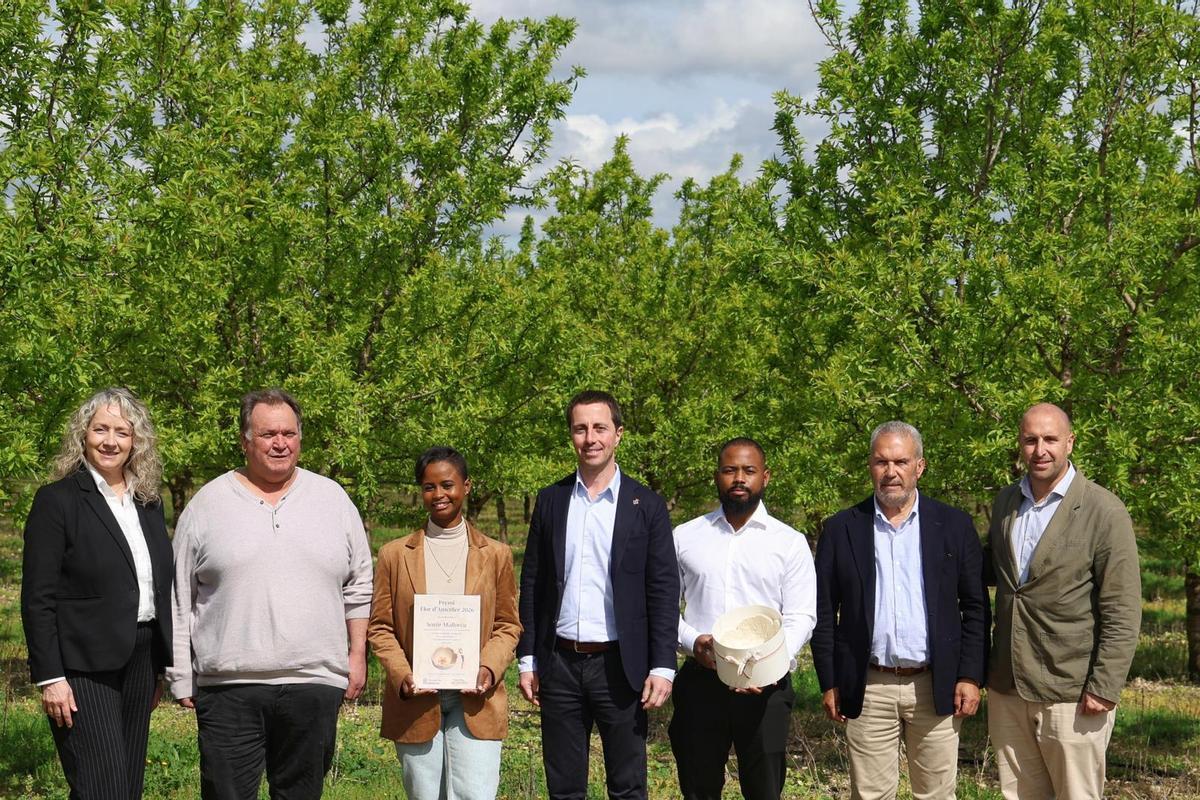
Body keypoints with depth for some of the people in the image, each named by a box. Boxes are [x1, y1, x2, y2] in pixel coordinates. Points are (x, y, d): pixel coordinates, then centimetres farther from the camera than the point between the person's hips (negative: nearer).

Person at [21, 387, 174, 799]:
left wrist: (159, 670, 13)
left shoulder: (149, 503, 12)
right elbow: (37, 599, -9)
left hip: (140, 661, 6)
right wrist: (50, 678, -15)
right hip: (84, 668, -6)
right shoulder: (57, 500, -6)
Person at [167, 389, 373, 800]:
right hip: (227, 684, -1)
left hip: (314, 681, 2)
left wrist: (357, 654, 8)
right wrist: (180, 677, 3)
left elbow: (358, 586, 14)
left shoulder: (332, 498, 9)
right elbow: (179, 598, 6)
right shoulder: (207, 504, 4)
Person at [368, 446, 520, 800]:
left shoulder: (495, 555, 9)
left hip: (475, 700, 0)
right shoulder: (395, 555, 7)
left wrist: (489, 669, -9)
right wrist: (402, 677, -10)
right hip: (415, 701, 1)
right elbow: (380, 627, 6)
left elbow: (508, 625, 10)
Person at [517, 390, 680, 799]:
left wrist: (663, 666, -9)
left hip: (619, 665, -2)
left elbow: (664, 591, -2)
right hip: (559, 664, 3)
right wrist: (527, 659, 5)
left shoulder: (646, 505, 0)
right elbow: (532, 584, 9)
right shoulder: (550, 501, 8)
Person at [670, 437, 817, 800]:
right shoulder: (684, 537, 9)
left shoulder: (790, 542, 5)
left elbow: (801, 617, 0)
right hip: (700, 682, 1)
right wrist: (692, 642, -11)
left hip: (765, 686, -1)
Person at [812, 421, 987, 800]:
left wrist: (970, 676, -2)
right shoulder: (841, 530, 4)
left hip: (936, 686, 0)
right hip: (869, 688, 0)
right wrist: (829, 683, 1)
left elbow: (975, 608, 4)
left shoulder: (954, 526, 4)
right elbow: (824, 612, 5)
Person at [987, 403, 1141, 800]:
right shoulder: (1005, 502, 8)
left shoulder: (1104, 512, -10)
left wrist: (1104, 688, -15)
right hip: (1007, 688, 6)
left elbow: (1122, 611, -11)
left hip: (1071, 693, -5)